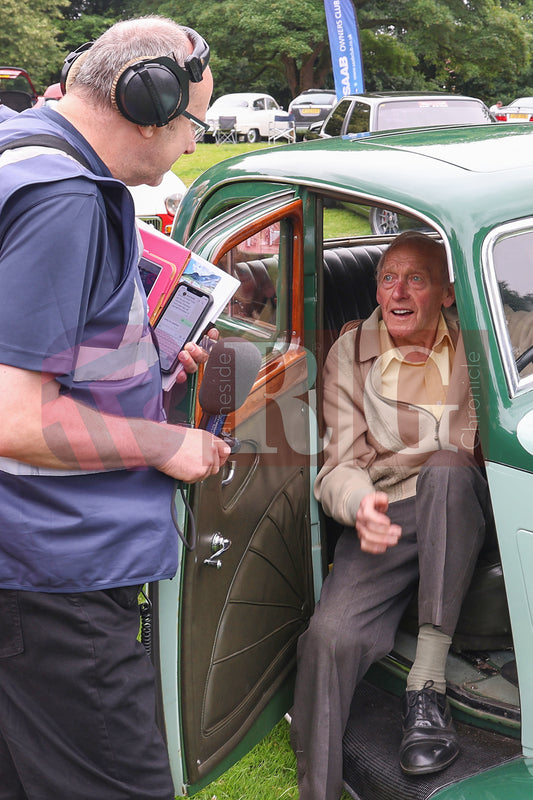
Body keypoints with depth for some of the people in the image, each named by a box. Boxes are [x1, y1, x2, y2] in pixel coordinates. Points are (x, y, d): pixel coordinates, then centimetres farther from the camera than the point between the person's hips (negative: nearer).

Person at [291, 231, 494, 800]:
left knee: (445, 467, -36)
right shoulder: (350, 355, 6)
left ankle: (428, 680, -30)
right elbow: (341, 464, 2)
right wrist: (360, 506, -23)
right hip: (385, 518, 0)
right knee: (330, 635, -26)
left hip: (462, 510, 0)